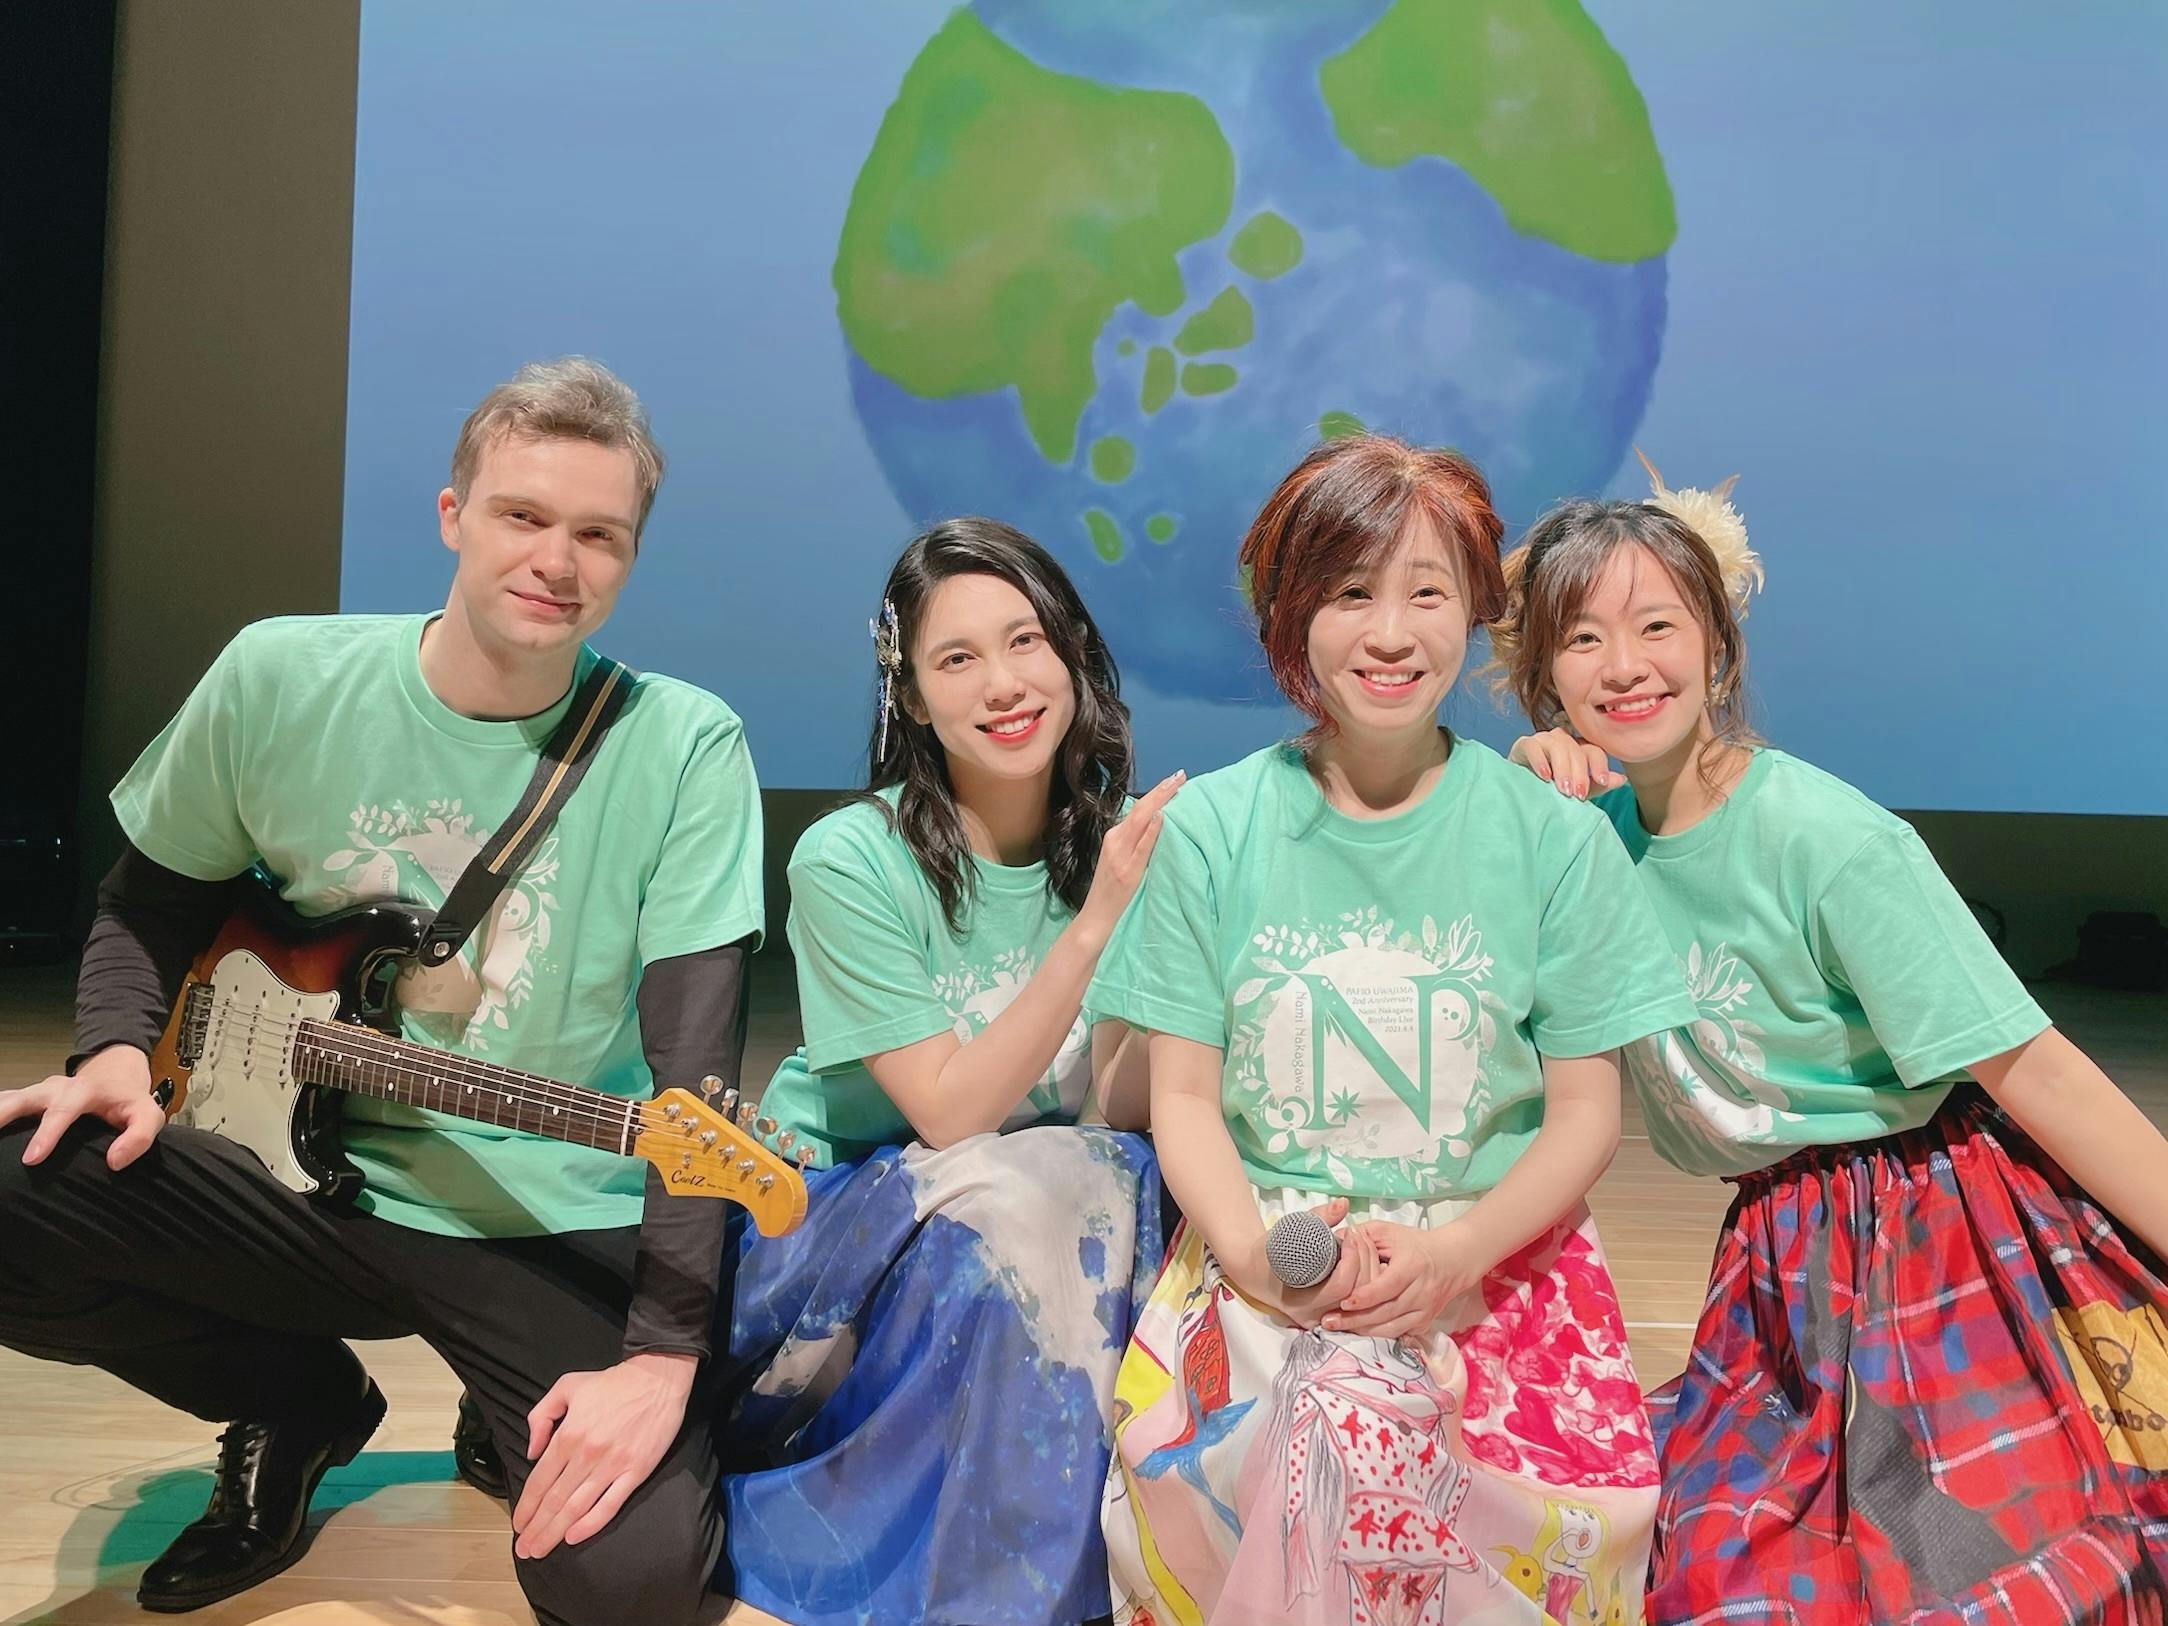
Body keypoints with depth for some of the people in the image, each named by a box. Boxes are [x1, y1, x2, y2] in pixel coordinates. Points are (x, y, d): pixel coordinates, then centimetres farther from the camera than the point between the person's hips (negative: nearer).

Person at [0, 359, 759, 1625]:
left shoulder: (684, 747, -12)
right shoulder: (281, 677, -4)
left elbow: (697, 1058, -16)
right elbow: (153, 901, 12)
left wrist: (667, 1345, -23)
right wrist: (119, 1052, -10)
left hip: (566, 1230, -3)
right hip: (311, 1178, 3)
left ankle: (517, 1430, 14)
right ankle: (300, 1409, 8)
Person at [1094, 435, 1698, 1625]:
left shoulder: (1553, 834, 0)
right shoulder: (1211, 827, 1)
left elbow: (1586, 1111, 2)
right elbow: (1183, 1095, 2)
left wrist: (1455, 1251, -15)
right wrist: (1254, 1249, -17)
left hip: (1491, 1249, 1)